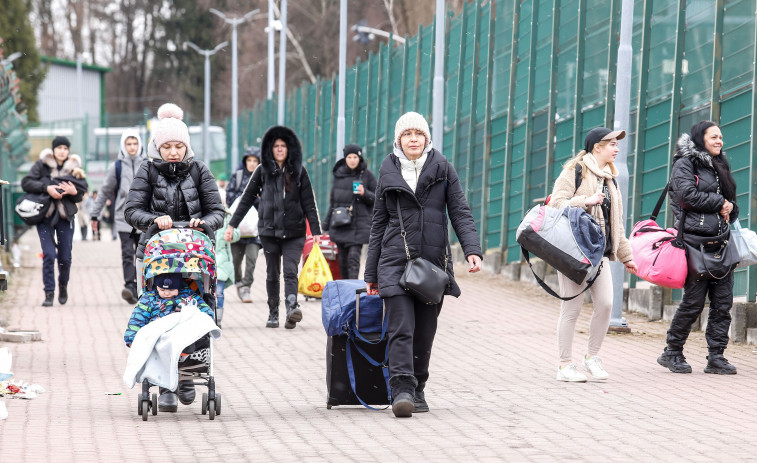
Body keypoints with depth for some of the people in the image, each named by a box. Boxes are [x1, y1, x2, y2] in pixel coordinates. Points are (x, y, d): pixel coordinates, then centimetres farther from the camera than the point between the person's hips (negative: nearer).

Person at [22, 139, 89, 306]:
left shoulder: (74, 168, 4)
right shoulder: (42, 164, 0)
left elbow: (80, 197, 5)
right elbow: (26, 183, -8)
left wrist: (74, 192, -18)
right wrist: (46, 188, -19)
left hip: (65, 217, 2)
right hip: (45, 216, -1)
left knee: (65, 257, 4)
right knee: (48, 255, -12)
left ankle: (63, 286, 29)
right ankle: (49, 293, -6)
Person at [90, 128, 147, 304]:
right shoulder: (117, 167, 4)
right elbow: (105, 192, 9)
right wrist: (95, 215, 9)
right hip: (124, 218, -1)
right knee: (127, 253, -12)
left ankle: (139, 288, 11)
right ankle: (129, 287, -20)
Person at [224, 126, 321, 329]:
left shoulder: (299, 172, 5)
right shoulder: (263, 171, 6)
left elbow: (309, 202, 6)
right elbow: (247, 199, 10)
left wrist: (315, 231, 1)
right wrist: (232, 224, 7)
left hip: (294, 231, -1)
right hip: (269, 230, 1)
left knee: (290, 270, -16)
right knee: (272, 274, 6)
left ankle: (292, 307, -31)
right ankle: (273, 314, 11)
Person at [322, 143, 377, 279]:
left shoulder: (367, 175, 1)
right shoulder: (339, 174, 11)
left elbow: (376, 198, 4)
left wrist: (364, 193, -16)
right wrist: (326, 222, 22)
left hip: (359, 224, -4)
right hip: (340, 224, 4)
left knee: (354, 257, -14)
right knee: (342, 258, 5)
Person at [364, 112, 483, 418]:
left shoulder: (442, 168, 8)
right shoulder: (388, 172, 9)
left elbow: (460, 213, 4)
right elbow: (379, 223, 13)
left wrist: (472, 250, -12)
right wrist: (371, 274, 12)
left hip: (433, 261, 1)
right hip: (396, 261, -1)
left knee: (425, 332, 6)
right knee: (401, 327, -14)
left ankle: (418, 389, 19)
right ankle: (402, 389, -20)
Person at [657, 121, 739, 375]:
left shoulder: (720, 166, 22)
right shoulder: (685, 164, 0)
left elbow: (731, 202, 28)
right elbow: (687, 194, -15)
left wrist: (729, 210, 5)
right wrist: (719, 203, -7)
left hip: (721, 242, 7)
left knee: (723, 301, 1)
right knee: (694, 300, -7)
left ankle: (716, 356, 4)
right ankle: (672, 353, 6)